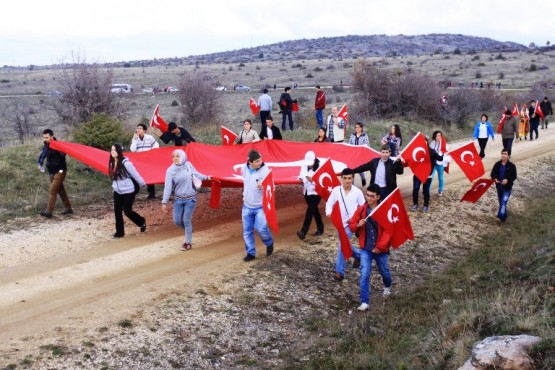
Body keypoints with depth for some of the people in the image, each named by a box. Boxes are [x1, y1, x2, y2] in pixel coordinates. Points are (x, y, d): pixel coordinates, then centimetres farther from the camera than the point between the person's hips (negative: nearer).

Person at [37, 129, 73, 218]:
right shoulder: (45, 146, 7)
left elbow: (63, 154, -26)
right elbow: (42, 155, 10)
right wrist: (39, 164, -7)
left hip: (60, 171, -8)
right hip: (52, 172, 8)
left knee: (52, 190, -13)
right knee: (60, 190, 14)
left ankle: (48, 211, -14)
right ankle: (68, 208, 25)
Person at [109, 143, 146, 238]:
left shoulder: (125, 163, -21)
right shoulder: (112, 163, 0)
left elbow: (135, 174, -12)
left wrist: (143, 184, -4)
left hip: (128, 191, -6)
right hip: (117, 192, 6)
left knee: (127, 211, 0)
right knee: (117, 212, 5)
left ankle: (142, 222, 27)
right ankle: (119, 232, 15)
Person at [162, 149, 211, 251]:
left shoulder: (189, 165, -7)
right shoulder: (170, 170, -10)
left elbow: (196, 174, 14)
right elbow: (168, 187, -11)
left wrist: (206, 177, 29)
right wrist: (164, 202, -14)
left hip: (190, 199, -1)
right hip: (178, 199, 1)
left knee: (186, 220, -2)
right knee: (177, 221, 5)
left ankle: (188, 242, 13)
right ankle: (188, 231, 35)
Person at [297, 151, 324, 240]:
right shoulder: (304, 167, 1)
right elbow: (301, 175, 12)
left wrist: (312, 180, -33)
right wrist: (300, 179, -10)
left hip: (316, 193, -7)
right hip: (307, 192, 7)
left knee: (310, 210, -14)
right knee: (314, 210, 17)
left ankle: (303, 231, -19)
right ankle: (320, 228, 31)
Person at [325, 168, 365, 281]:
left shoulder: (357, 192, -6)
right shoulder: (336, 190, -3)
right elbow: (329, 203, -1)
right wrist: (329, 212, -21)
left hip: (351, 223, -4)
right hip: (339, 222, 4)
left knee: (342, 245, -14)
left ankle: (340, 271, -7)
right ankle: (358, 255, 48)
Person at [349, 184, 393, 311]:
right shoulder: (361, 210, -5)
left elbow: (388, 230, -14)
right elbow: (351, 226, 1)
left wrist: (380, 246, -20)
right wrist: (358, 225, -22)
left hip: (381, 249, -1)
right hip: (365, 249, 1)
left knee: (384, 271, 21)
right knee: (364, 274, -9)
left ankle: (387, 286, 55)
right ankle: (364, 302, -6)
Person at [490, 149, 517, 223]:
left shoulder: (512, 166, -11)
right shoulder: (497, 164, -1)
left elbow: (514, 176, -9)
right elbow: (493, 174, 6)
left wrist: (507, 180, -27)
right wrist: (495, 179, -16)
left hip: (507, 187, -5)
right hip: (499, 186, 5)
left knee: (504, 202, -16)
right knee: (501, 202, 16)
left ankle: (501, 216, -18)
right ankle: (504, 216, 33)